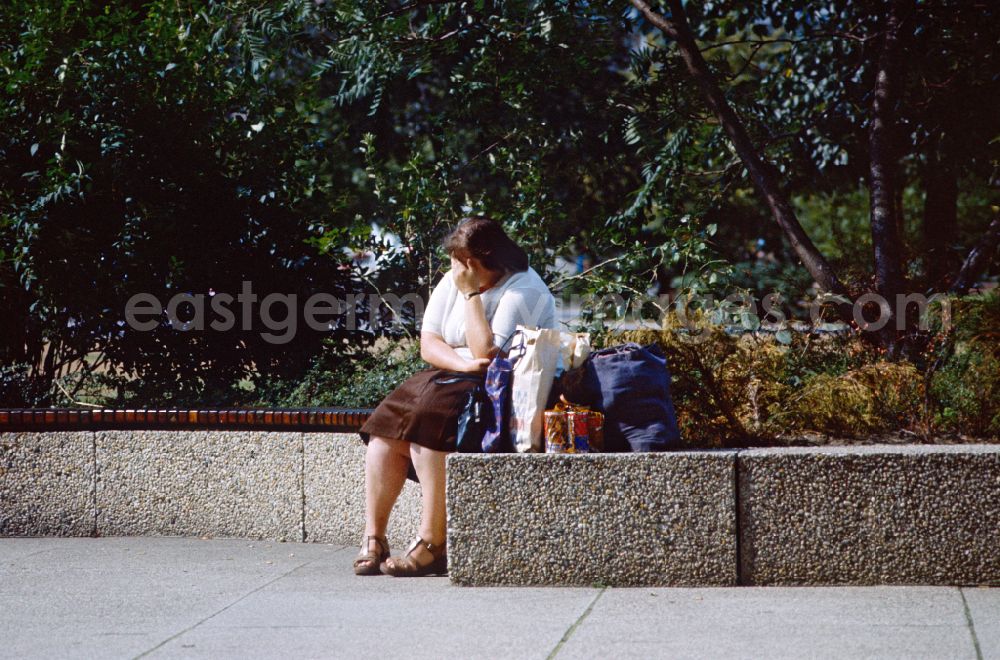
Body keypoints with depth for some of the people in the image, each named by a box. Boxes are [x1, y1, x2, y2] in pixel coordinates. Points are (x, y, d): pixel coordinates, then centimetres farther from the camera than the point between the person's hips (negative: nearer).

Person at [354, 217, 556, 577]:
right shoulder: (452, 281, 9)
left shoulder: (524, 289, -13)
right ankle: (373, 539, -18)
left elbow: (487, 355, -22)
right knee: (387, 428, -17)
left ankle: (431, 544, -29)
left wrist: (472, 294, -18)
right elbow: (428, 343, 4)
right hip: (451, 379, 7)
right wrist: (463, 363, -16)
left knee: (430, 418, -31)